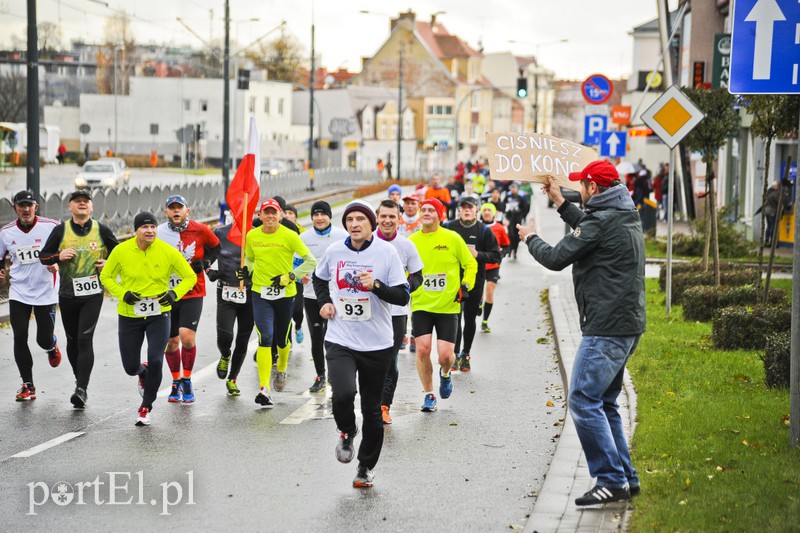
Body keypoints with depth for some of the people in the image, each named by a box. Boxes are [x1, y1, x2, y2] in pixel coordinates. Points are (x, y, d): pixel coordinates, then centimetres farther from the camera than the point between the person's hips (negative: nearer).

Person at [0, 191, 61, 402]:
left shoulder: (51, 226, -8)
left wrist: (58, 264, -17)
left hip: (46, 293, -2)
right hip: (18, 293, 2)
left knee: (44, 339, 0)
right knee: (20, 338, -6)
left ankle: (52, 346, 40)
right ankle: (27, 385, 6)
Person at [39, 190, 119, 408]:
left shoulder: (102, 230, 1)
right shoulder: (61, 230, 1)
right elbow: (43, 256, 5)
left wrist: (109, 264, -4)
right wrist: (58, 256, -14)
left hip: (93, 294, -2)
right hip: (67, 294, 2)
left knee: (85, 339, -13)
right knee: (72, 340, 11)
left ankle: (82, 389, -15)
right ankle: (79, 379, 31)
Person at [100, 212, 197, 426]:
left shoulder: (168, 251, -10)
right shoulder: (121, 251, -9)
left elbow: (190, 276, 1)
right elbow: (105, 276, 4)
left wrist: (174, 293, -16)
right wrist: (122, 294, -13)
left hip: (158, 315, -1)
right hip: (129, 316, 1)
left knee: (155, 361, -15)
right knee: (130, 367, 5)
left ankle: (146, 408, 7)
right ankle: (143, 372, 46)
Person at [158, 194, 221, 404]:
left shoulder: (200, 230, -5)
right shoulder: (158, 233, -3)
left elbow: (216, 247, 13)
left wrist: (205, 263, -3)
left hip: (193, 293, -2)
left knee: (187, 336, -16)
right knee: (171, 342, 7)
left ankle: (187, 381, 3)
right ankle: (176, 382, 28)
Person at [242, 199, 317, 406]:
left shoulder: (289, 236, -8)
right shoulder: (252, 236, 2)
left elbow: (311, 261, -5)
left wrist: (289, 276, -13)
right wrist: (247, 271, -1)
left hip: (285, 294, -1)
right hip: (260, 293, 1)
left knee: (281, 339, 13)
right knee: (265, 338, -14)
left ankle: (281, 370, 47)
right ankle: (264, 389, -16)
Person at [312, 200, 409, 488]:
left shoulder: (386, 251, -6)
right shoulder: (334, 251, 2)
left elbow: (403, 296, -6)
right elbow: (319, 278, 24)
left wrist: (376, 285, -22)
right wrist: (324, 301, 7)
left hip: (376, 344, 0)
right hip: (340, 340, 1)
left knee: (372, 410, 7)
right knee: (343, 393, -24)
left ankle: (365, 468, 27)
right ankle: (347, 432, 9)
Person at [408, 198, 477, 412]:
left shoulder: (453, 238, -3)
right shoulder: (411, 241, 3)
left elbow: (471, 264, 9)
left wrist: (465, 287, -2)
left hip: (448, 306, -1)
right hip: (421, 305, 2)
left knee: (445, 354, -7)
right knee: (422, 349, -9)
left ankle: (445, 373, 31)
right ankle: (429, 394, 10)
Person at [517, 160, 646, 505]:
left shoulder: (602, 220, -15)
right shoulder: (627, 217, 14)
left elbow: (556, 258, -11)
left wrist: (530, 238, 8)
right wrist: (560, 202, 38)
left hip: (607, 328, -10)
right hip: (628, 324, 10)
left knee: (583, 400, -10)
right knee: (604, 403, 16)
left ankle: (612, 480, -11)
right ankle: (625, 478, 17)